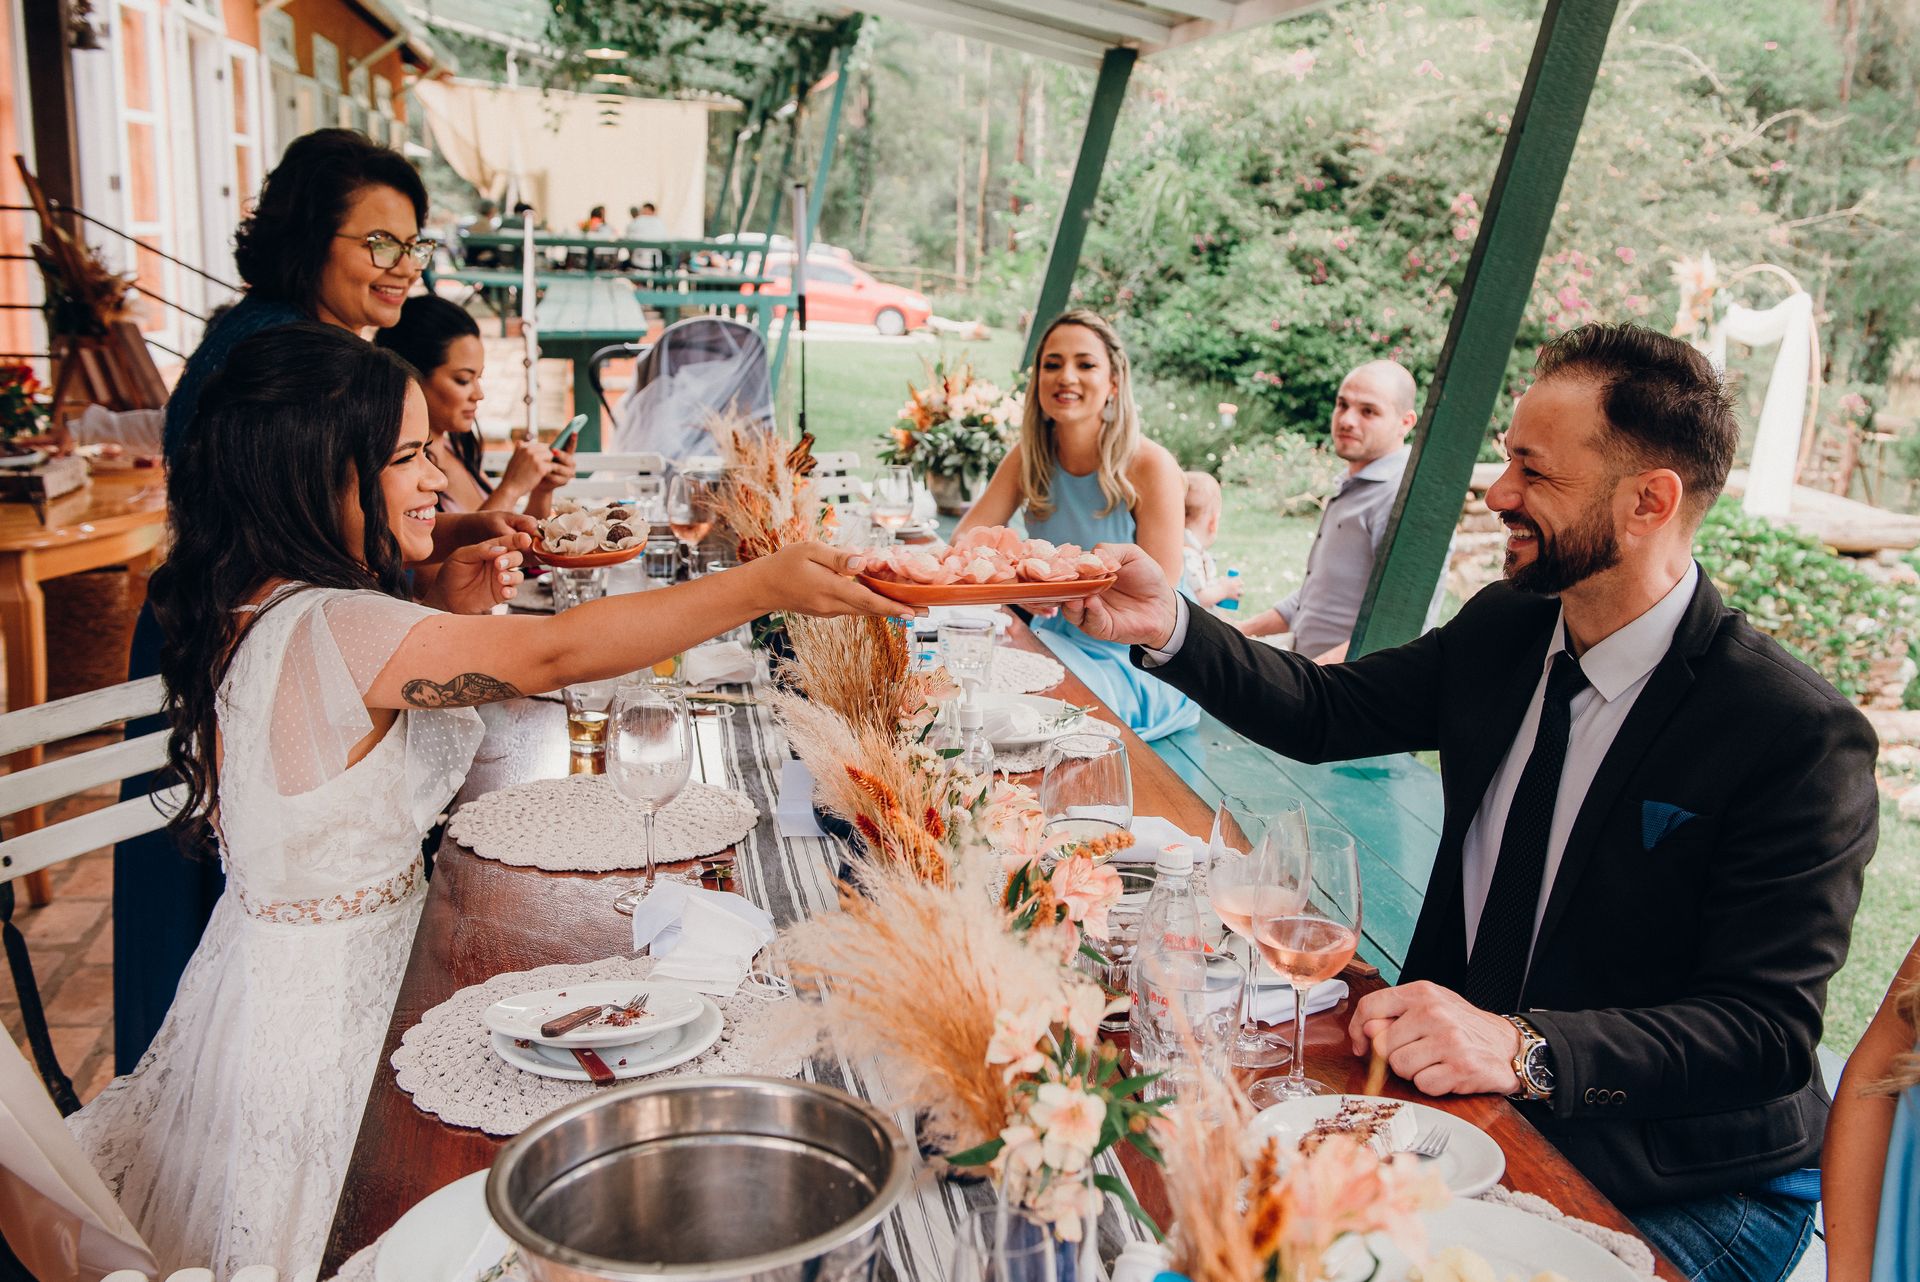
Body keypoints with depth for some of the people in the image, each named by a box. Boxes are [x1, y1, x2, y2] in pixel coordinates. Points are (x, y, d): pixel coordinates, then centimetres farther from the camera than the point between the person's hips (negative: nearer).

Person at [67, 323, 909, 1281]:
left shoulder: (265, 608, 3)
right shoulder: (326, 628, -29)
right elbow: (555, 652, -35)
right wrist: (768, 585, -35)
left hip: (279, 950, 10)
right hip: (328, 996, -10)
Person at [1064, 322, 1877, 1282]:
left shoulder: (1801, 741, -20)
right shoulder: (1502, 630, 0)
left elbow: (1768, 1030, -21)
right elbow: (1326, 712, 7)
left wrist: (1526, 1050, -36)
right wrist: (1169, 626, -9)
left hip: (1682, 1190, -5)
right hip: (1465, 1084, 6)